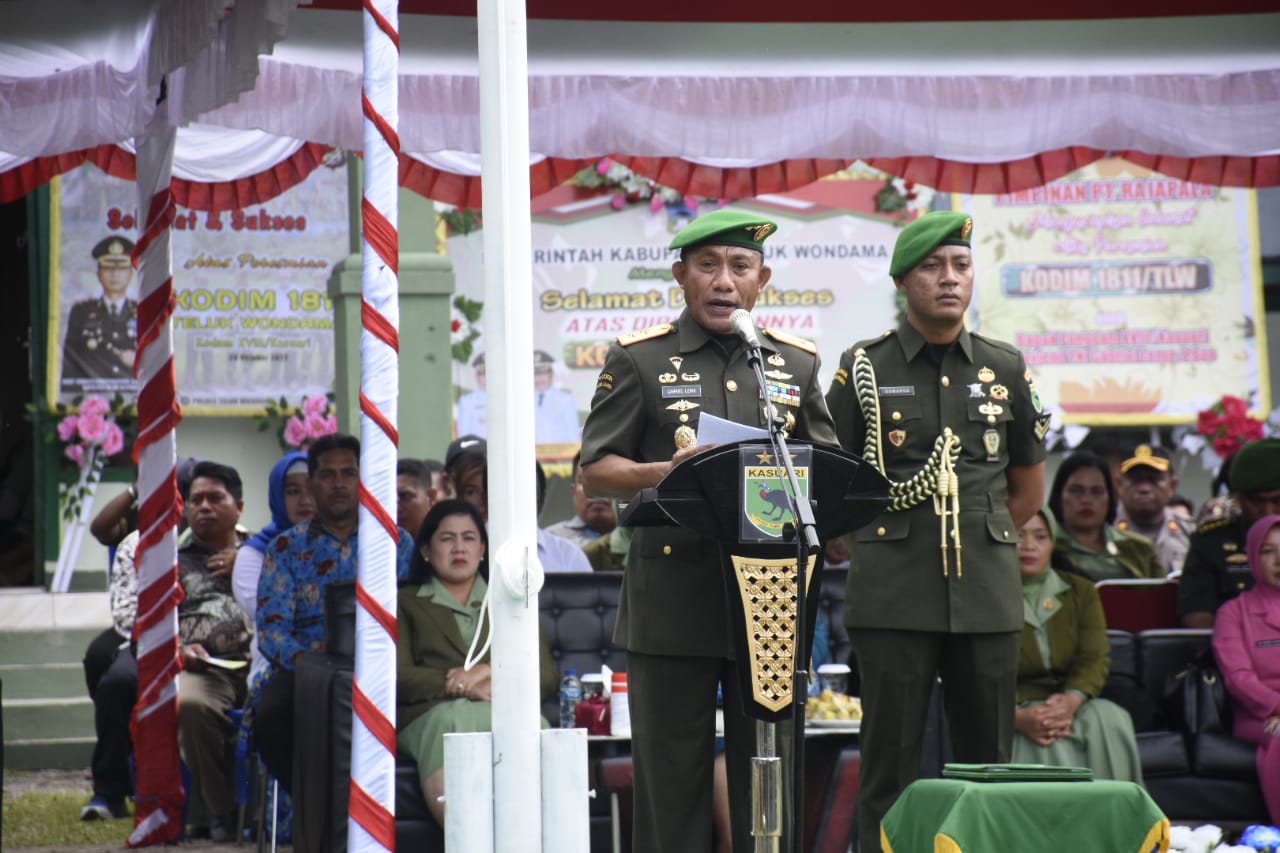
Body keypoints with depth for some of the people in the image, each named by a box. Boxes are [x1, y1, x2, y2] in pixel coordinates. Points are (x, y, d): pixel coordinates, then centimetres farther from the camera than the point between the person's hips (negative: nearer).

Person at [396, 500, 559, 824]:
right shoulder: (407, 605, 26)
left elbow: (548, 677, 18)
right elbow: (398, 677, 8)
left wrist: (490, 673, -3)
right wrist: (467, 687, -8)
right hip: (433, 713, -1)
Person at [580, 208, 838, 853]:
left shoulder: (796, 363, 13)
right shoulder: (639, 360, 4)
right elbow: (595, 473, 1)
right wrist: (667, 472, -17)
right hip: (672, 599, -3)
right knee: (670, 775, 1)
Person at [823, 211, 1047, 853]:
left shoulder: (1005, 369, 9)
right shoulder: (863, 368, 3)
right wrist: (888, 548, 7)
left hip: (987, 596, 2)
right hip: (893, 599, -2)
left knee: (987, 767, 5)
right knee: (890, 768, -2)